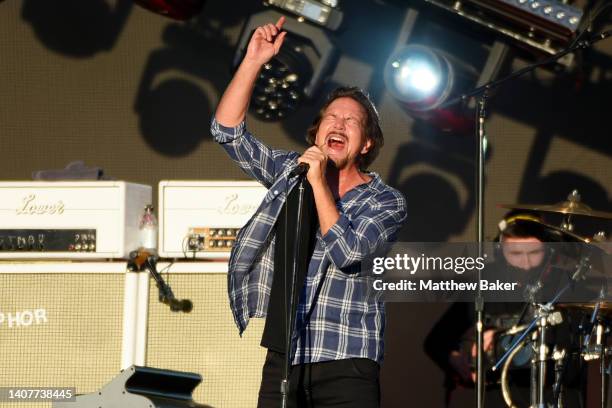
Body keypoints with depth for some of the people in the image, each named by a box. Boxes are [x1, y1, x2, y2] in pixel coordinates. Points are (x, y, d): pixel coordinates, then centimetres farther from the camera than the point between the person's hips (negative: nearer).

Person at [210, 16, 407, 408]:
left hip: (346, 364, -3)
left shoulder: (386, 201, 1)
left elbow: (346, 254, -14)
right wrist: (253, 61, -3)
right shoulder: (290, 171, 12)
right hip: (282, 357, 4)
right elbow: (228, 131, 6)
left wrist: (320, 184, -15)